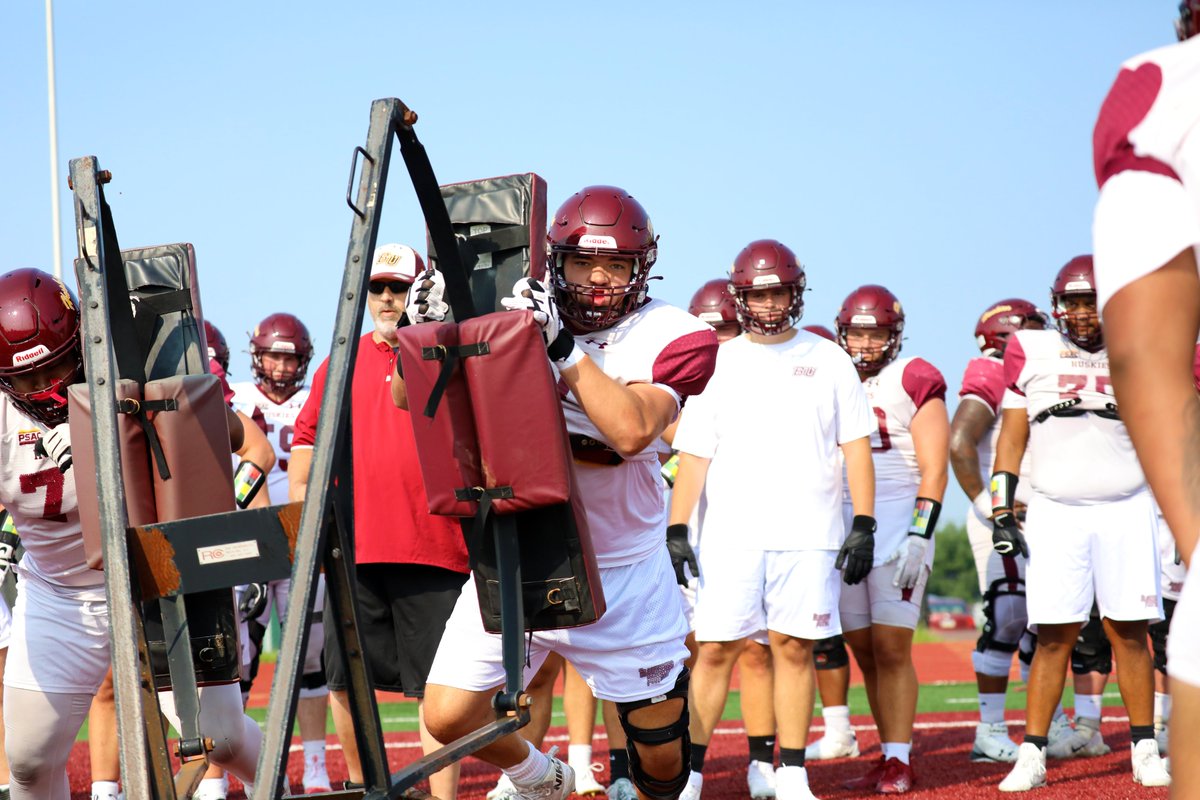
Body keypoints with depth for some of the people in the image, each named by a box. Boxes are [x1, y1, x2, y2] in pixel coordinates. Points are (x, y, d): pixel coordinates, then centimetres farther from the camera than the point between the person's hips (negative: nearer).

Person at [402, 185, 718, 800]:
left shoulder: (668, 338, -9)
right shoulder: (514, 314, -4)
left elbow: (631, 431, -27)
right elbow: (409, 397, 1)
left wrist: (564, 347, -33)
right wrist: (425, 330, -18)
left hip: (621, 572, -1)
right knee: (447, 716, -5)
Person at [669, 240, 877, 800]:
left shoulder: (828, 361, 8)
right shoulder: (717, 364, 9)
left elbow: (856, 446, 7)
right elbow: (694, 454, 8)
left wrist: (863, 524, -2)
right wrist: (676, 530, 0)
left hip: (809, 533, 0)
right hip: (731, 536, 0)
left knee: (794, 647, 0)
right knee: (716, 648, -4)